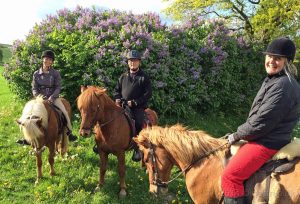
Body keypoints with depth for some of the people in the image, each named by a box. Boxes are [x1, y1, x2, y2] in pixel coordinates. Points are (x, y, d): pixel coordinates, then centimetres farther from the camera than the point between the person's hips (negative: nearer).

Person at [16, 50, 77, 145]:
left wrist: (52, 97, -20)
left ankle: (69, 132, -1)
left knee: (64, 112, -19)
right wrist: (38, 96, -16)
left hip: (53, 97, -1)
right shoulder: (36, 74, 3)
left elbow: (58, 87, -5)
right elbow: (34, 88, 3)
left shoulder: (56, 73, -2)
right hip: (41, 98, 2)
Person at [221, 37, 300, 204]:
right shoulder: (274, 80, 12)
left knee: (230, 176, -14)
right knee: (230, 154, 25)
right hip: (267, 138, 11)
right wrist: (239, 134, 10)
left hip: (267, 143, -11)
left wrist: (236, 136, -10)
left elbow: (260, 123, -24)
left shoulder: (282, 86, -22)